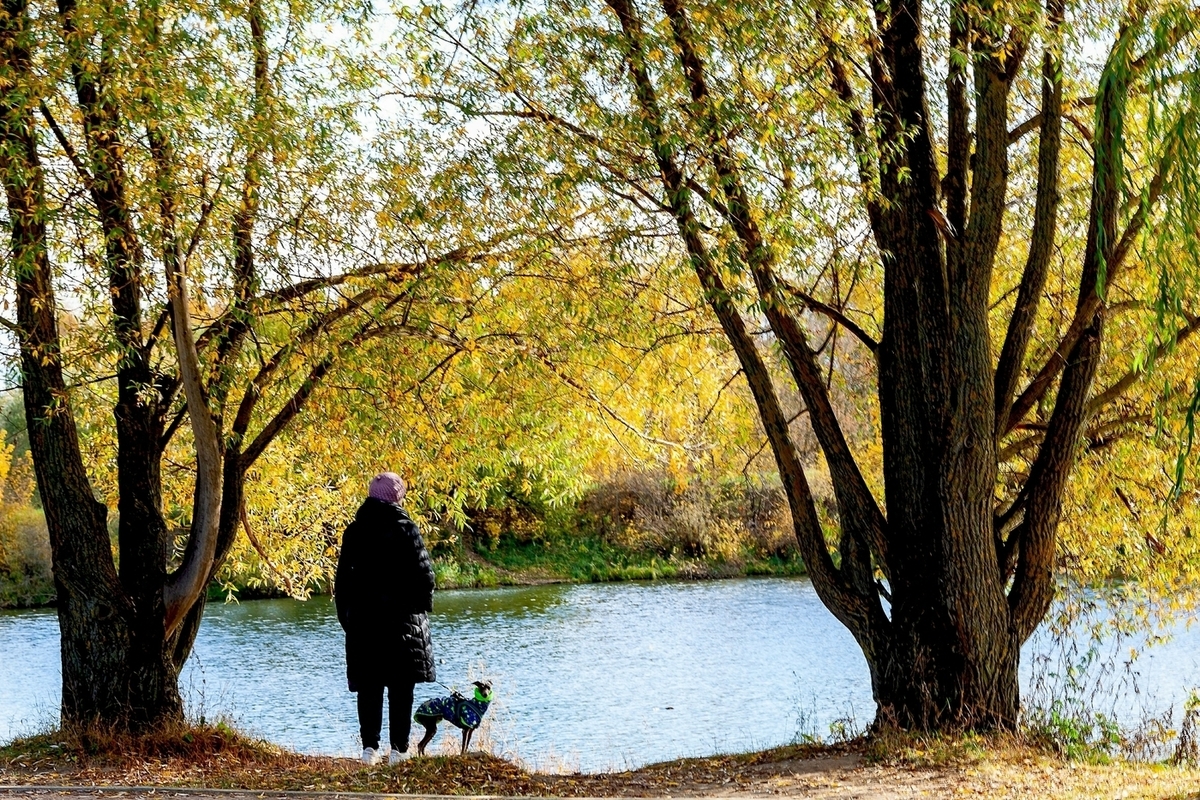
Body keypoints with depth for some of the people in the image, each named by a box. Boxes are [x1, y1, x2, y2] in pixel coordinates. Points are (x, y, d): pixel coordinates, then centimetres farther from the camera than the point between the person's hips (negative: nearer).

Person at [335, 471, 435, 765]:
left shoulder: (354, 531, 5)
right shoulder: (405, 528, -6)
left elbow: (343, 576, 7)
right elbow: (423, 572, -7)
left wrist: (345, 615, 13)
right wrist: (422, 606, 7)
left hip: (362, 619, 3)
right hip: (402, 618, -3)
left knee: (368, 686, 7)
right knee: (401, 686, 2)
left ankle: (370, 746, 0)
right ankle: (399, 748, -1)